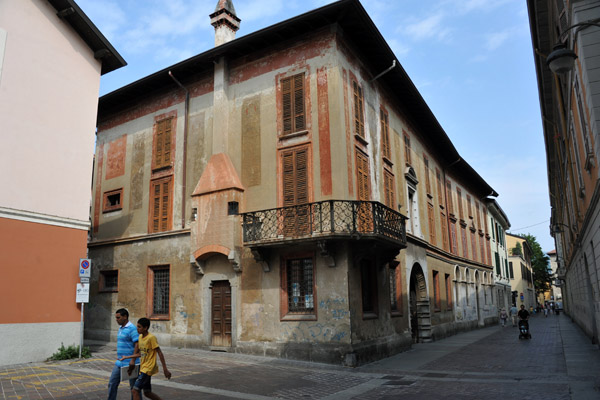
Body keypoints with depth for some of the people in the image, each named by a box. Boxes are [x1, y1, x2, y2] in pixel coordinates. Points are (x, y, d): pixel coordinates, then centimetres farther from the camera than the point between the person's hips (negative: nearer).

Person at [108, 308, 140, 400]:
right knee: (112, 384, 7)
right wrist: (118, 356, 19)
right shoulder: (121, 328, 12)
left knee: (134, 387, 5)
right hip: (119, 363, 8)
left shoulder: (132, 329, -16)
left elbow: (137, 345, -21)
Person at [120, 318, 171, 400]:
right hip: (143, 368, 9)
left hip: (148, 368, -9)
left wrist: (165, 369, -19)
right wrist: (126, 357, 11)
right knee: (147, 393, 15)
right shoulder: (140, 337, 6)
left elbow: (159, 353, -18)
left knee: (135, 391, -10)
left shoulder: (151, 338, -18)